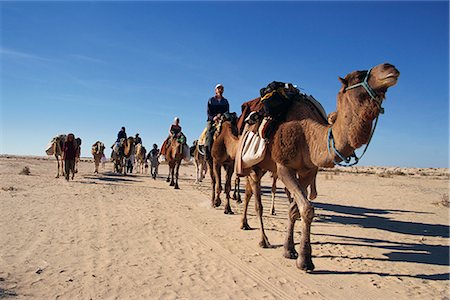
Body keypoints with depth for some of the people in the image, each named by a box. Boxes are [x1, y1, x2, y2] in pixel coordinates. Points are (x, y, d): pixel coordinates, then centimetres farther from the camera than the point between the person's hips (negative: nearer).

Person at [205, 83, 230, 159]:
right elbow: (208, 111, 7)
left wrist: (221, 115, -10)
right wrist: (213, 118, -12)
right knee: (210, 132, -21)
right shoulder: (211, 100, 17)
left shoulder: (225, 101, 22)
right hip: (212, 120, -1)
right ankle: (208, 154, -25)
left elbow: (227, 111, 11)